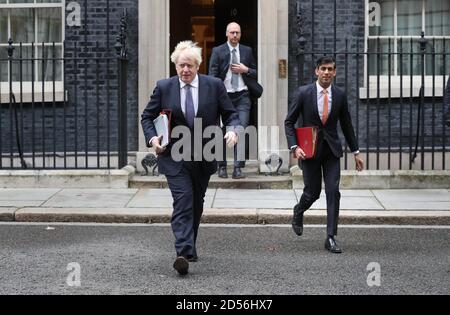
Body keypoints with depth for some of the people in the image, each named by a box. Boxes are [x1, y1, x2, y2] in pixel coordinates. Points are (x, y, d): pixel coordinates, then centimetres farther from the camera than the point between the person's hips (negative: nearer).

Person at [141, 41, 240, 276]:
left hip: (204, 157, 2)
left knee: (196, 205, 15)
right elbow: (147, 117, 7)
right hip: (175, 157, -2)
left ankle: (189, 248, 33)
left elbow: (230, 114, 4)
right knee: (183, 202, -16)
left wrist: (233, 130, -17)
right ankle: (184, 253, -22)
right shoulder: (164, 87, -1)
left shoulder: (214, 86, 0)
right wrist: (152, 138, -11)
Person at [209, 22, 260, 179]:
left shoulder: (247, 51, 11)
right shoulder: (218, 51, 3)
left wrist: (245, 70, -4)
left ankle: (238, 168, -9)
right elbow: (213, 76, -2)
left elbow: (256, 73, 16)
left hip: (242, 96, 1)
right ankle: (222, 166, 17)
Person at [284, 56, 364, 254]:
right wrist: (294, 147, -14)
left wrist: (355, 151, 11)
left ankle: (331, 238, -1)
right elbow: (289, 122, -2)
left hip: (332, 150, 2)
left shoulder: (340, 96, 2)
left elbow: (346, 125, 11)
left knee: (333, 192, -7)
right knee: (313, 192, 6)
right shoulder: (303, 93, -6)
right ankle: (298, 212, 41)